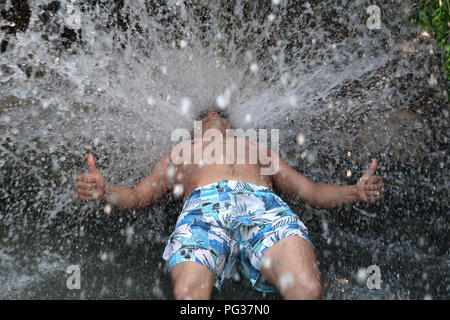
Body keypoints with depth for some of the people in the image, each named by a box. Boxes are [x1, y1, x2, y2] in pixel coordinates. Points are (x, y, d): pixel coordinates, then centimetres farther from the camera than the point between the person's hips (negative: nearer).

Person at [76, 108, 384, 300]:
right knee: (188, 294, -32)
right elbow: (137, 196, 25)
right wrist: (103, 189, 3)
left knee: (307, 288, -30)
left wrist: (357, 191, 12)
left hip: (264, 205, 1)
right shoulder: (179, 152, 38)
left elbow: (310, 190, 30)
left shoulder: (257, 147, 39)